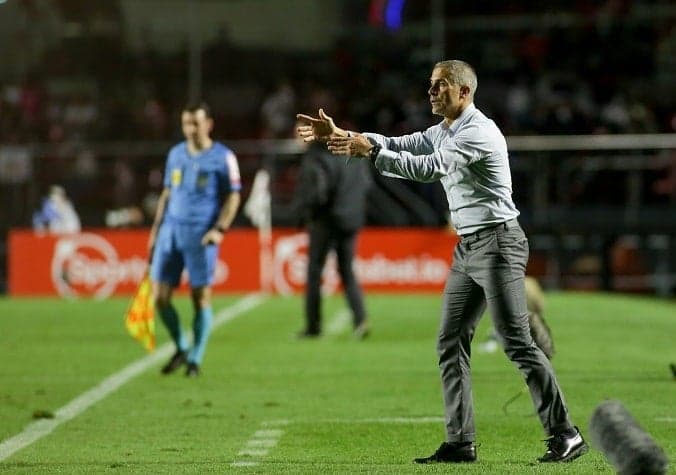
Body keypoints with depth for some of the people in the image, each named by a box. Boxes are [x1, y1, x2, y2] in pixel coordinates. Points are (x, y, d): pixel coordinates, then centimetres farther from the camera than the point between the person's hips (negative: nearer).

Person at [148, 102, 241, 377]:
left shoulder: (223, 157, -2)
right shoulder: (175, 154, 13)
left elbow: (233, 197, -2)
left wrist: (220, 229, -14)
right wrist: (156, 229, 15)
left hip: (201, 235, -5)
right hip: (171, 231, 5)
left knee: (201, 297, -4)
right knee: (160, 296, -1)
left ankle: (195, 359, 7)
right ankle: (181, 349, 19)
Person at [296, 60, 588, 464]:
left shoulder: (478, 131, -16)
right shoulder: (444, 131, 14)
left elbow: (428, 169, -26)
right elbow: (397, 146, 11)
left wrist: (370, 152, -26)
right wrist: (343, 136, -1)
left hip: (497, 244, -10)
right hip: (467, 247, 10)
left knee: (517, 343, -11)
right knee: (451, 343, 5)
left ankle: (565, 434, -7)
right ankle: (460, 442, 5)